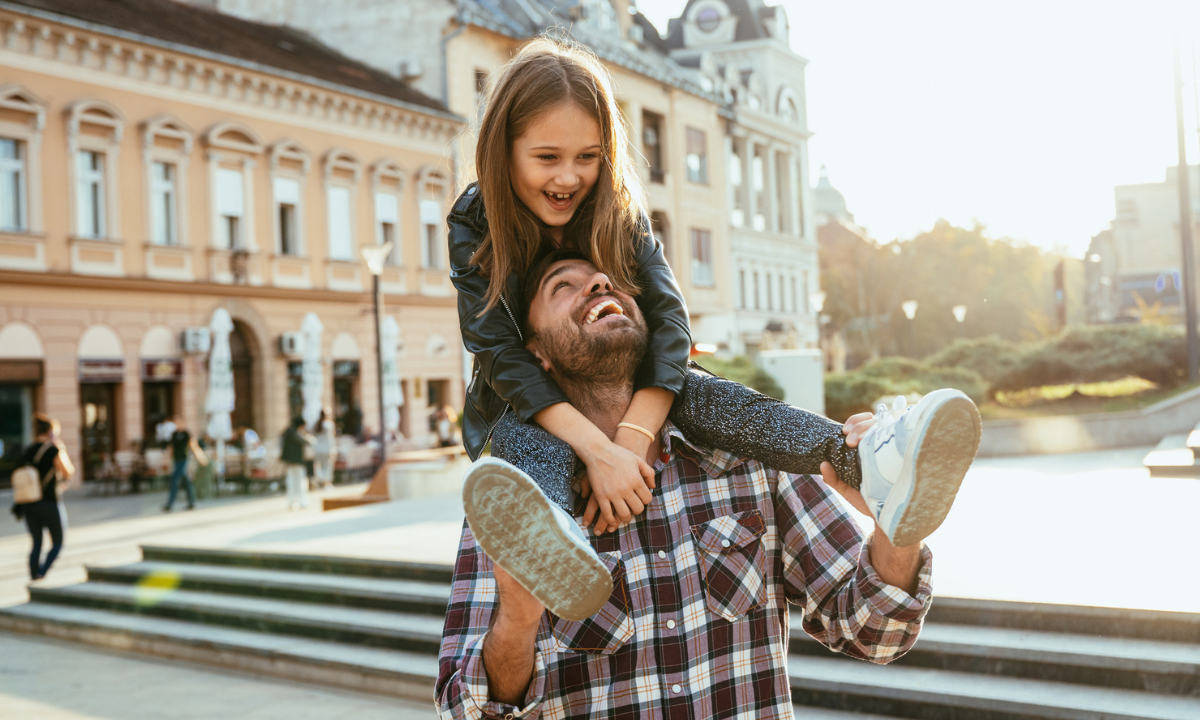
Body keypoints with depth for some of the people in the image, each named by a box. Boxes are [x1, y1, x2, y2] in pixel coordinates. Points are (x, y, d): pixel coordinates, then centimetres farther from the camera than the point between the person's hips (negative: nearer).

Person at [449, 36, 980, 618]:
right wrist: (597, 449, -41)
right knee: (528, 441, -38)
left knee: (706, 397, -27)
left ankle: (867, 470, -51)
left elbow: (667, 318, -21)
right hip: (528, 402, -3)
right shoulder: (475, 223, -18)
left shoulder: (619, 210, -10)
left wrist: (631, 440, -38)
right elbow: (500, 353, -28)